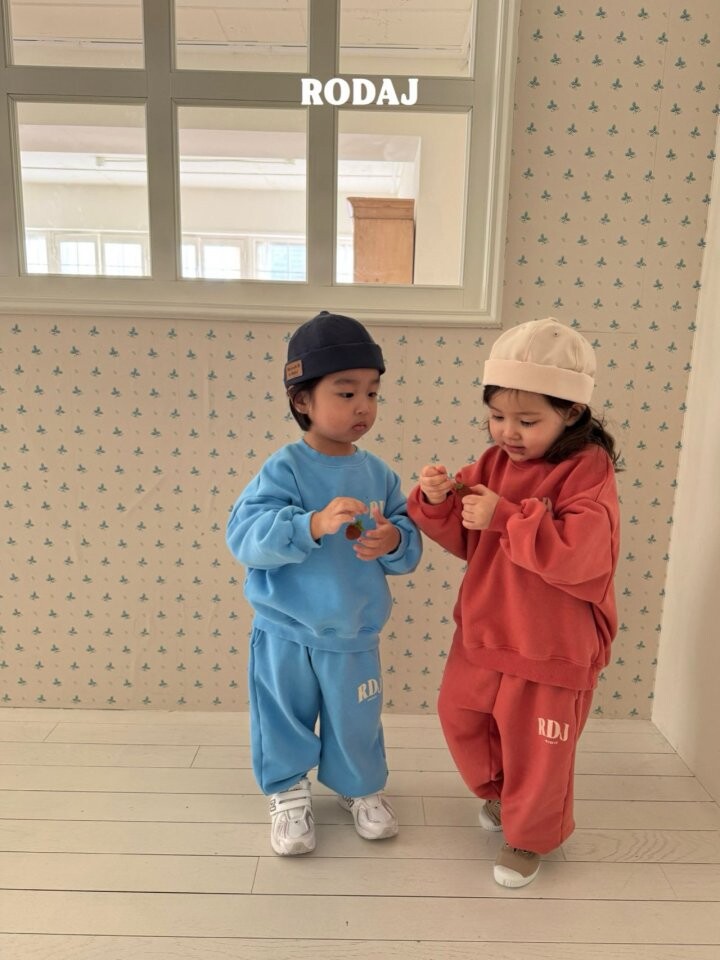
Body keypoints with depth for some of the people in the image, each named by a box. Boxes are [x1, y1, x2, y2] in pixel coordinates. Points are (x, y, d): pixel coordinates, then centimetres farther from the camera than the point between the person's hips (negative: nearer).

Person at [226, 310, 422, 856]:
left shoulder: (378, 474, -5)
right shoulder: (284, 469, -17)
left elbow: (410, 544, -1)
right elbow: (245, 533, -27)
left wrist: (393, 541, -24)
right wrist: (313, 524, -40)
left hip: (354, 635, 3)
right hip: (286, 633, -2)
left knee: (357, 723, 20)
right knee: (284, 720, 17)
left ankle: (362, 787, 47)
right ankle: (288, 795, 43)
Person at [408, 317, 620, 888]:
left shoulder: (587, 470, -17)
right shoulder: (494, 463, 0)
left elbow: (579, 554, -31)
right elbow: (464, 540, 4)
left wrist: (503, 516, -32)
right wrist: (438, 502, -16)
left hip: (553, 646, -6)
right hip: (482, 632, 6)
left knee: (535, 749, 11)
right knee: (460, 716, 21)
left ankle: (530, 836, 40)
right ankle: (497, 790, 51)